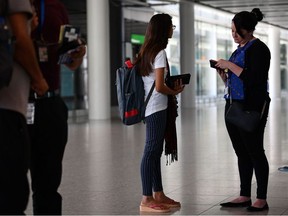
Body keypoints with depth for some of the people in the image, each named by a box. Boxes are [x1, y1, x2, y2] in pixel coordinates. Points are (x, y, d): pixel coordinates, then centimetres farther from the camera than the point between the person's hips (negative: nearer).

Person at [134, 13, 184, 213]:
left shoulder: (147, 51, 13)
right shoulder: (160, 53, -14)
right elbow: (159, 86, -18)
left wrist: (172, 86, 10)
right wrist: (175, 92, -1)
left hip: (151, 108, 10)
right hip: (157, 108, -10)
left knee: (155, 151, 14)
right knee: (151, 152, -7)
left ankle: (158, 194, 22)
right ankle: (147, 200, -3)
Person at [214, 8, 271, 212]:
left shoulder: (258, 49, -9)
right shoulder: (240, 49, 16)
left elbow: (254, 79, -22)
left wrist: (230, 65, -17)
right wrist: (223, 73, 4)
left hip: (252, 108, -8)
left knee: (255, 152, -3)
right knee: (242, 153, 10)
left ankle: (261, 200, 3)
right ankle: (245, 196, 17)